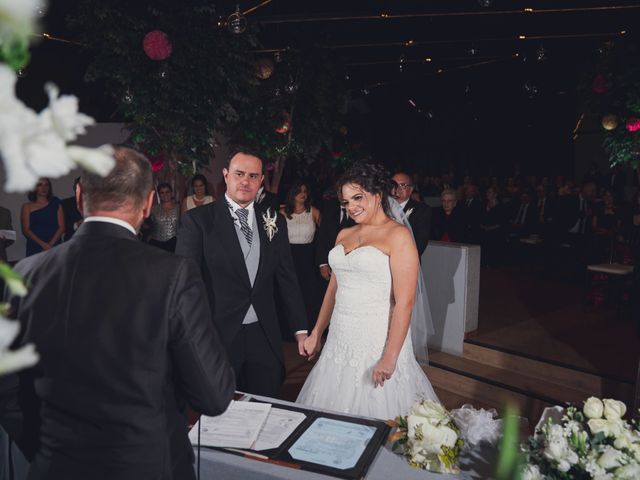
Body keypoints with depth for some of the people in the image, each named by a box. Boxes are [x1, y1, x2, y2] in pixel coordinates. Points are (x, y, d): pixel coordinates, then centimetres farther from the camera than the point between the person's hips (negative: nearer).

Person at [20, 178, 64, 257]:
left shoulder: (55, 203, 11)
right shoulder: (27, 206, 9)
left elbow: (61, 227, 3)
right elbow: (26, 230, 1)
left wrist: (51, 244, -11)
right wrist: (43, 244, -13)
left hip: (54, 247, 1)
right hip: (34, 249, 0)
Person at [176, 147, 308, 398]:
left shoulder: (274, 221, 7)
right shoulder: (197, 220, -4)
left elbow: (287, 279, 10)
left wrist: (300, 330, 9)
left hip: (264, 338, 3)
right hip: (217, 336, -3)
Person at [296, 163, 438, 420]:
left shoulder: (398, 235, -9)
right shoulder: (344, 235, 12)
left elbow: (405, 301, -15)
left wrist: (389, 357, -19)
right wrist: (316, 333, 15)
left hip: (378, 338, -6)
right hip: (340, 338, 6)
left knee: (376, 408, 3)